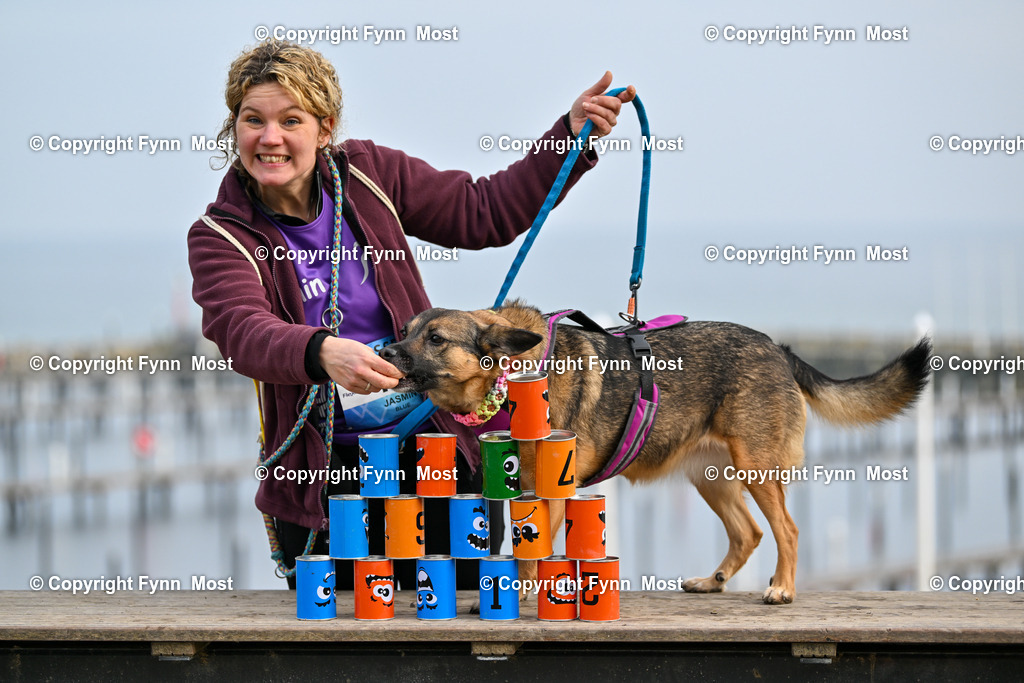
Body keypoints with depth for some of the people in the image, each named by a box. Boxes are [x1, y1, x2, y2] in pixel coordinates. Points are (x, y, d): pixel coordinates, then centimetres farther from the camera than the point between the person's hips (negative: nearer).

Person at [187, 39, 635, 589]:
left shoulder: (366, 174, 2)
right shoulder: (219, 237, -6)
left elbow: (485, 213, 11)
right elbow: (243, 333, -26)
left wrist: (573, 134, 3)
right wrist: (322, 352, -47)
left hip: (438, 453, 2)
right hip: (324, 475, -2)